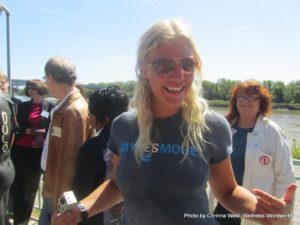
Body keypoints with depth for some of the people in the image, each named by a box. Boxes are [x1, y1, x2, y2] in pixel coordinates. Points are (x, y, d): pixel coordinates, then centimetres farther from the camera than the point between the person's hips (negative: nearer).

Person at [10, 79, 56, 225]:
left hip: (37, 152, -3)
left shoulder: (51, 106, -1)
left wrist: (43, 137, -14)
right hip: (19, 151, 3)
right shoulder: (22, 106, 9)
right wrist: (32, 131, -12)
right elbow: (16, 126, 2)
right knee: (16, 185, 6)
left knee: (31, 186, 7)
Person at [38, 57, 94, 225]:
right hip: (53, 187, 8)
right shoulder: (65, 106, 6)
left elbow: (70, 159, -22)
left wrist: (61, 200, -18)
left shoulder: (75, 110, -23)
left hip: (63, 191, -8)